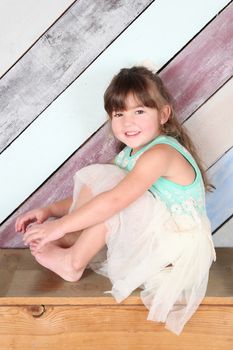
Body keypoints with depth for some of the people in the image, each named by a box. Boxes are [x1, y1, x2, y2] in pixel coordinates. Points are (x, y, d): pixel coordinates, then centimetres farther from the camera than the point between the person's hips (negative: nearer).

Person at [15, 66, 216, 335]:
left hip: (177, 248, -9)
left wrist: (59, 226, -28)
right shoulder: (130, 154, 8)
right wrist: (49, 210, -3)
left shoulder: (160, 152, -22)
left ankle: (73, 263, -9)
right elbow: (90, 195, 10)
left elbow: (115, 200, -32)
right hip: (152, 237, 9)